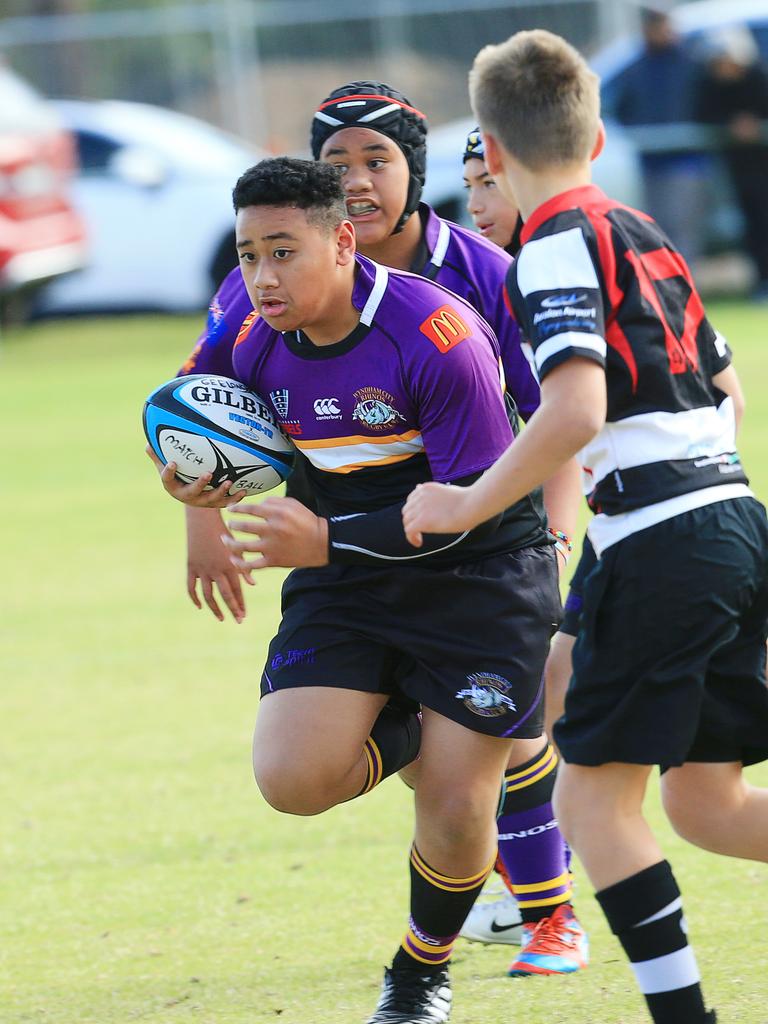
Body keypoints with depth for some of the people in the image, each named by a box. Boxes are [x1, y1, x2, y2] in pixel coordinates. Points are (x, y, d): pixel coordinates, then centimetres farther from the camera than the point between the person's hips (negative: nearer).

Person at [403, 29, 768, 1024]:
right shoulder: (641, 232, 18)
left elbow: (575, 412, -22)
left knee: (592, 796, -2)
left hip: (661, 538, -8)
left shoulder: (557, 244, -8)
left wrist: (467, 505, -12)